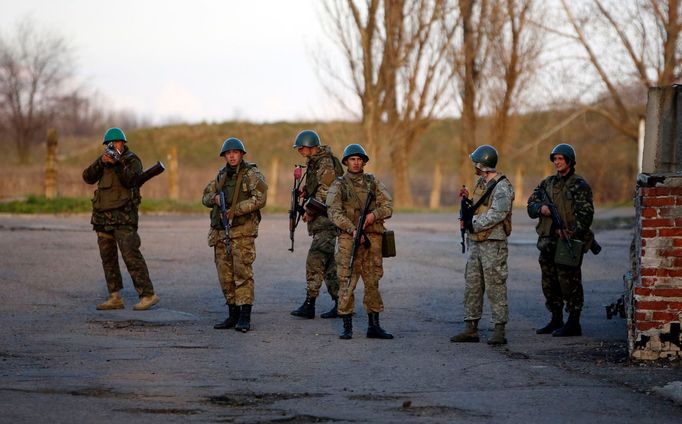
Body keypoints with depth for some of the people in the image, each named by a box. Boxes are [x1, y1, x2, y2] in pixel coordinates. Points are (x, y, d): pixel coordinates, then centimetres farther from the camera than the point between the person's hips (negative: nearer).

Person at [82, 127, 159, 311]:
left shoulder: (132, 160, 0)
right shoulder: (103, 160, 15)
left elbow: (130, 180, -17)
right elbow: (88, 177, 1)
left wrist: (117, 163, -27)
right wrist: (100, 163, -13)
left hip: (123, 216, -7)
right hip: (102, 216, 7)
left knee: (131, 255, -14)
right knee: (108, 258, 6)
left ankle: (148, 294, -14)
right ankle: (115, 298, 11)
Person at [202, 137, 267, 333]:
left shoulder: (252, 174, -3)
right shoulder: (221, 175, 17)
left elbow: (260, 199, -15)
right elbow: (205, 197, 21)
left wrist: (236, 209, -21)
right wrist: (215, 198, -3)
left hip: (242, 231, -7)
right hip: (221, 231, 7)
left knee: (243, 272, -12)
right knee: (225, 275, 7)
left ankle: (245, 317, -14)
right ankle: (233, 315, 15)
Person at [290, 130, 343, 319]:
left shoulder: (326, 163, -14)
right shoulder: (314, 162, 17)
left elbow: (324, 191, -19)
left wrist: (311, 211, -13)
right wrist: (306, 192, 6)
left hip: (327, 219, -10)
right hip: (321, 220, 10)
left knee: (315, 259, -14)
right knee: (328, 262, 10)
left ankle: (309, 304, -16)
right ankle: (341, 303, 13)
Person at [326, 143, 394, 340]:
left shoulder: (373, 182, 12)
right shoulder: (338, 185, 4)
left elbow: (388, 206, 6)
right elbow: (334, 212, -9)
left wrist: (374, 214, -15)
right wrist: (353, 230, -22)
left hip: (373, 238, 3)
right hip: (348, 239, -3)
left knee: (372, 282, 6)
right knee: (347, 282, -6)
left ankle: (374, 326, 12)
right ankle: (347, 327, -2)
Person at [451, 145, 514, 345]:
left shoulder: (502, 186, -13)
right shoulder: (481, 183, 15)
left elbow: (497, 214, -23)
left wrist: (473, 223, -16)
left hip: (493, 244, -9)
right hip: (476, 242, 9)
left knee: (495, 287, -7)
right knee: (472, 286, 9)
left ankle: (500, 331, -4)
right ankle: (471, 329, 14)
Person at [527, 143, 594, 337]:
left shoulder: (579, 185, -4)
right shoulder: (547, 183, 15)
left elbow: (585, 214, -12)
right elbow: (531, 205, 10)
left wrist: (573, 234, -25)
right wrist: (541, 208, -13)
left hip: (568, 242, -7)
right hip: (548, 242, 7)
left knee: (569, 283, -6)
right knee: (550, 284, 12)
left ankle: (573, 324, -1)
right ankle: (556, 320, 22)